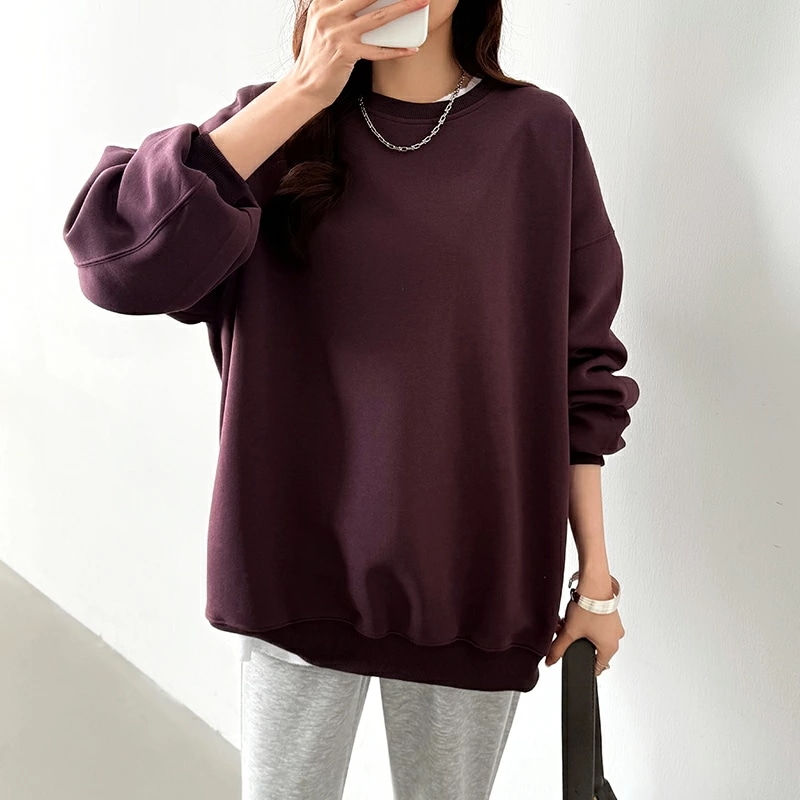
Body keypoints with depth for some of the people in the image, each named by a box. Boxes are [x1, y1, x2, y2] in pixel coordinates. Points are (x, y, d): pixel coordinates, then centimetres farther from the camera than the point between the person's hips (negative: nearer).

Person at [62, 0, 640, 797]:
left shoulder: (540, 135, 0)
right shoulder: (278, 126, 0)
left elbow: (580, 372, 2)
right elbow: (115, 256, -17)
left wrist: (597, 579, 3)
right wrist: (305, 89, -20)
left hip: (475, 577, 1)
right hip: (300, 565, 0)